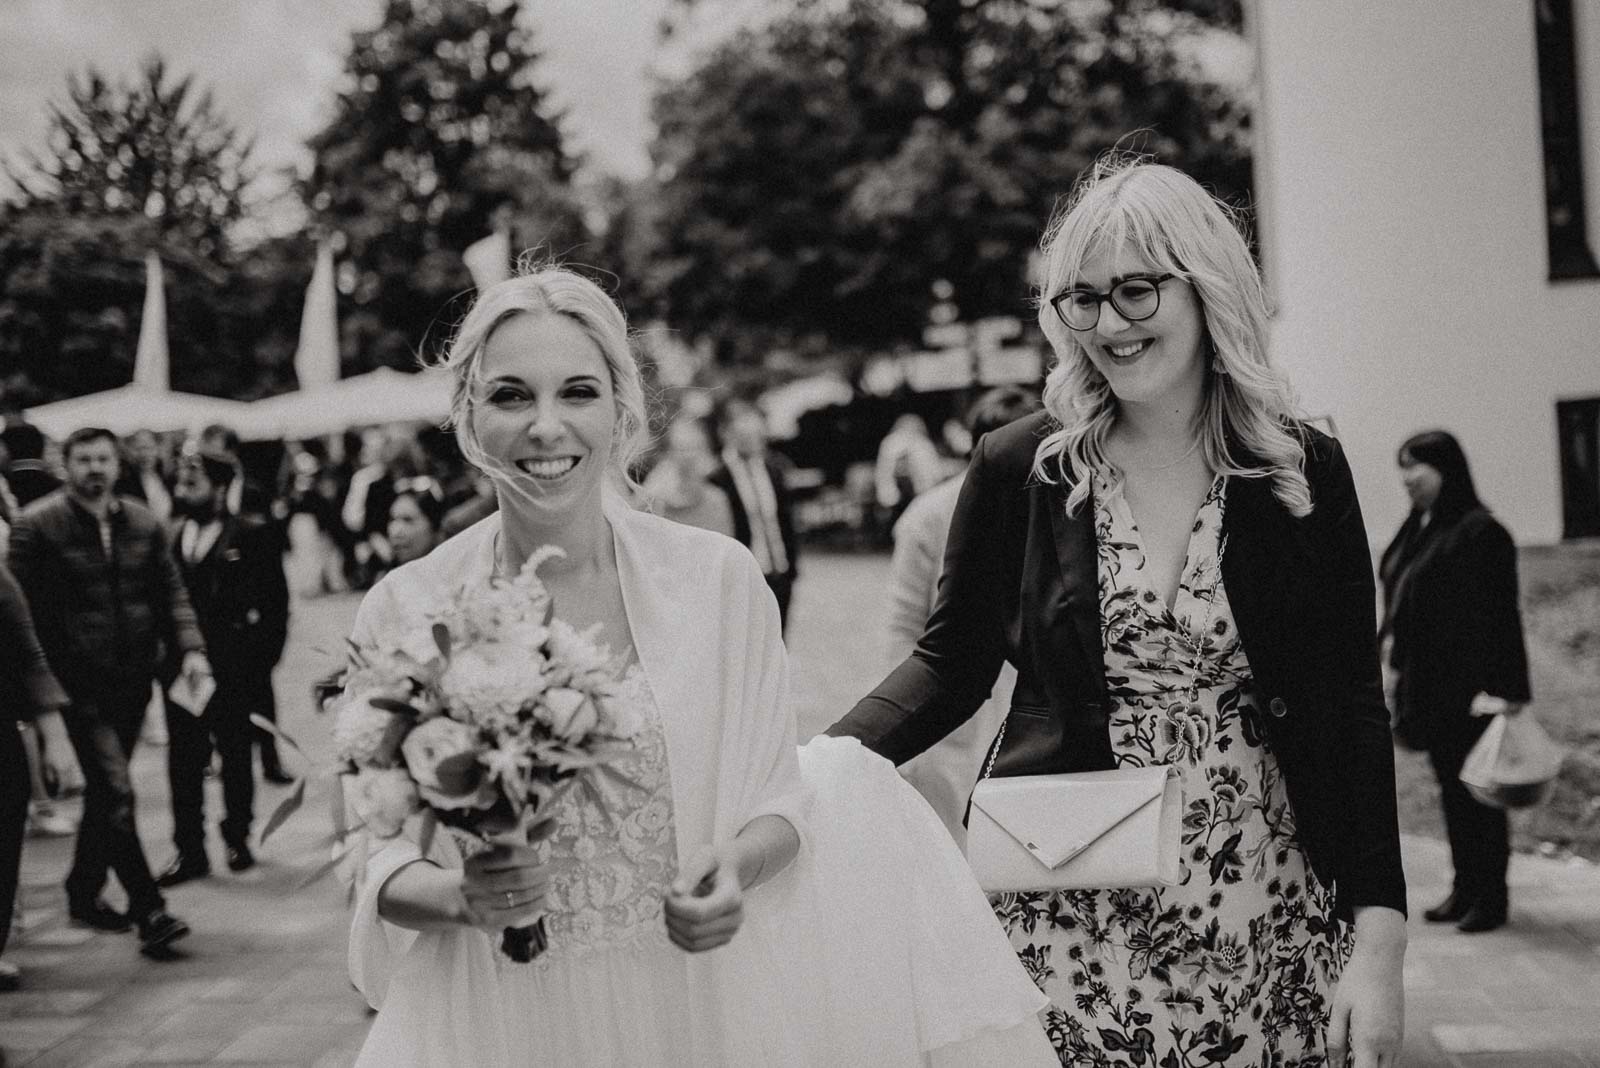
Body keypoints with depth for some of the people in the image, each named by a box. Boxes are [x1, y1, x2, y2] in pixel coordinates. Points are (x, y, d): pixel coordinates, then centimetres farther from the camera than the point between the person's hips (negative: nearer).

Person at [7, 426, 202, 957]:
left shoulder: (142, 523, 9)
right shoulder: (36, 525, -6)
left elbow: (170, 590, 10)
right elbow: (24, 609, -8)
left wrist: (190, 648, -5)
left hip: (133, 680, 6)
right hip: (80, 685, -6)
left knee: (104, 790, 16)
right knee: (115, 791, -12)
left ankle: (83, 891, 32)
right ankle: (148, 911, -10)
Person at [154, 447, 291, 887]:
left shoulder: (253, 536, -4)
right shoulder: (170, 537, 7)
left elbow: (275, 602, -5)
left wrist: (261, 659, -10)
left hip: (233, 669, -3)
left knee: (236, 755, 9)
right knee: (184, 760, 4)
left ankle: (237, 838, 25)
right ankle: (190, 851, 10)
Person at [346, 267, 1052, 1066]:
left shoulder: (719, 578, -7)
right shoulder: (402, 611, -7)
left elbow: (777, 792, 1)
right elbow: (380, 861, -2)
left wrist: (737, 865, -20)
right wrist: (459, 896, -22)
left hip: (702, 998, 1)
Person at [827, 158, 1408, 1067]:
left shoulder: (1307, 475, 0)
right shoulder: (1020, 469, -1)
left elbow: (1351, 716, 0)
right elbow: (952, 662, 7)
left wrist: (1379, 942, -7)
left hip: (1268, 926, 1)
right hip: (1064, 917, -1)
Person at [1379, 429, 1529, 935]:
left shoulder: (1479, 532, -15)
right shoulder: (1417, 530, 11)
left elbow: (1497, 613, -19)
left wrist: (1499, 688, -23)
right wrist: (1395, 664, 15)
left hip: (1466, 690, -8)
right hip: (1427, 684, 8)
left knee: (1474, 791, 0)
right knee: (1451, 788, 15)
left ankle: (1490, 898, 10)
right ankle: (1465, 889, 24)